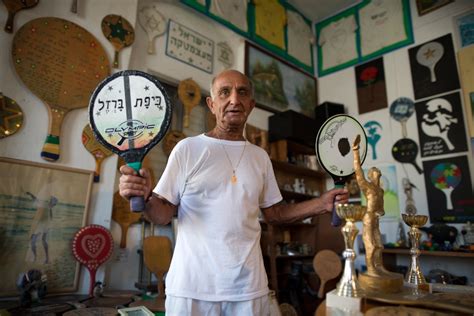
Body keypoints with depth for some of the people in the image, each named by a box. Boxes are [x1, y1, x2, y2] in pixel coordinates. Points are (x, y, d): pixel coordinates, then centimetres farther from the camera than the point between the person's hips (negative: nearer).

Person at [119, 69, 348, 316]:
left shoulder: (260, 157, 7)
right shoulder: (188, 148, -5)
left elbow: (273, 212, 11)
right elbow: (164, 215, -5)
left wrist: (322, 204, 0)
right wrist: (146, 198, -26)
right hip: (192, 286, -3)